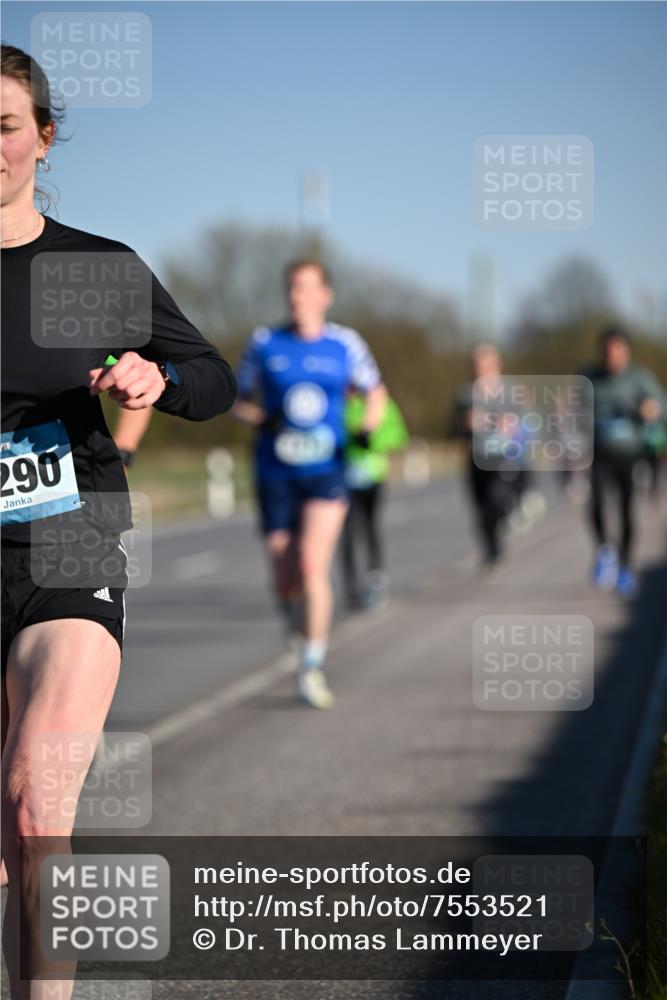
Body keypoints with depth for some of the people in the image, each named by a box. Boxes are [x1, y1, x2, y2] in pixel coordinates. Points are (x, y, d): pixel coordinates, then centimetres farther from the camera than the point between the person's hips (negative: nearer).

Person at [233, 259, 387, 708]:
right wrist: (262, 419, -10)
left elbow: (376, 392, 16)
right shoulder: (264, 343, 3)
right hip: (276, 474, 1)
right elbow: (240, 400, 11)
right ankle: (300, 618, 38)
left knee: (313, 566, -19)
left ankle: (312, 667, -12)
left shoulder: (345, 344, 3)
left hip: (327, 473, -1)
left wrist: (368, 428, -3)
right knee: (285, 583, 3)